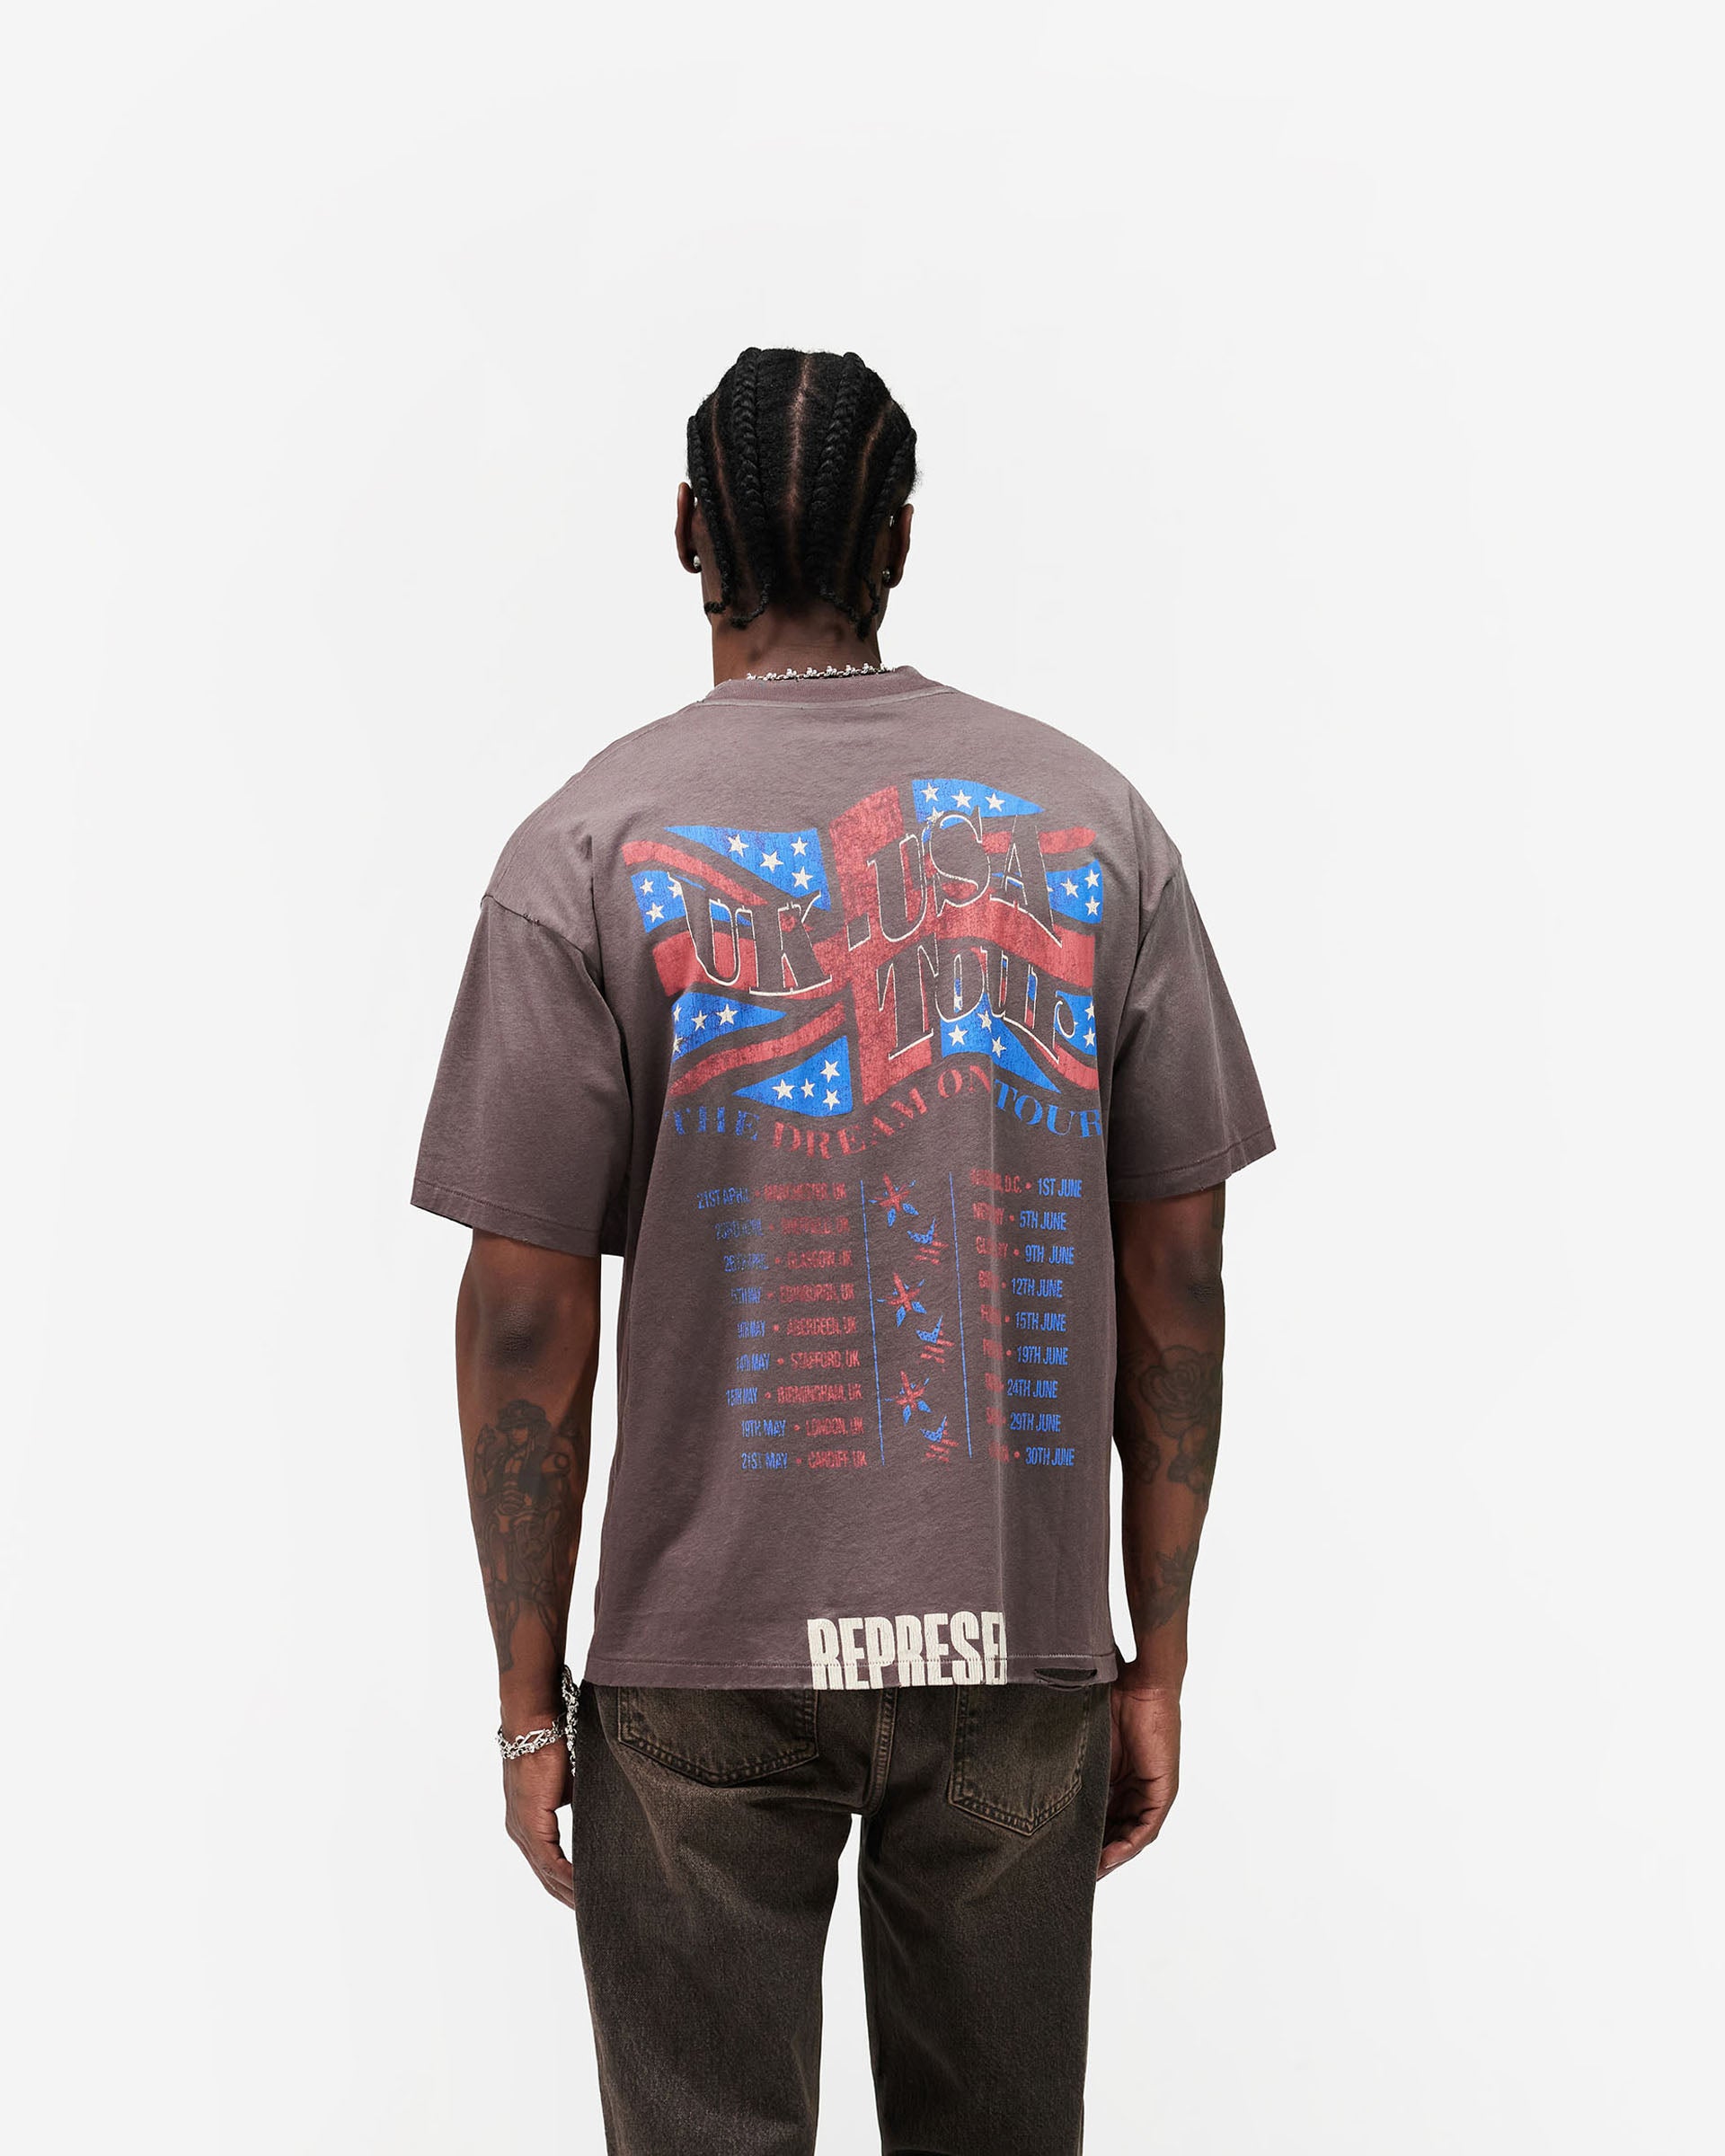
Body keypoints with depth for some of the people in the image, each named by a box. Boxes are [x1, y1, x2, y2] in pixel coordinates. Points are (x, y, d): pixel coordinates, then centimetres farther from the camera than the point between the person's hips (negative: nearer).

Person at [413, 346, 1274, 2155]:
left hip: (708, 1661, -2)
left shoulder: (589, 849, -5)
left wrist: (528, 1699, 2)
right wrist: (1160, 1655, 10)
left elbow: (527, 1316, -7)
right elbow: (1176, 1276, 2)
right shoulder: (1093, 822, 2)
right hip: (1022, 1646, 3)